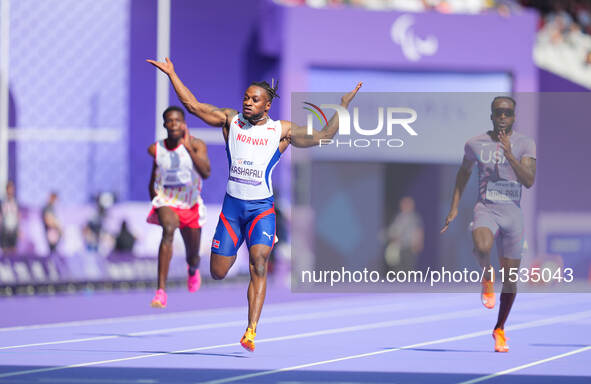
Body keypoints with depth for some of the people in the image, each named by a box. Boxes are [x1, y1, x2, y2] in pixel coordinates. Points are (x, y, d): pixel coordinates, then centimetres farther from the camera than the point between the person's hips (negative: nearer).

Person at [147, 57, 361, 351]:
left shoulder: (283, 131, 2)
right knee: (218, 273, 3)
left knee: (258, 266, -21)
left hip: (262, 208, -2)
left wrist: (343, 106, -6)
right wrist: (172, 74, 2)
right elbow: (193, 105, 5)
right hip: (232, 205, 2)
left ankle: (251, 332, -23)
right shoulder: (230, 120, 5)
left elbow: (322, 136, 1)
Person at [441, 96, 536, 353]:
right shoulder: (476, 144, 5)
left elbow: (529, 181, -11)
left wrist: (509, 154, -21)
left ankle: (499, 329, 21)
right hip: (486, 208, -1)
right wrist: (454, 207, 16)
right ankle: (487, 278, -3)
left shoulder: (525, 144, 1)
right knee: (482, 248, -36)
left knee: (510, 279, 3)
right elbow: (464, 173, 21)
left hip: (512, 213, 1)